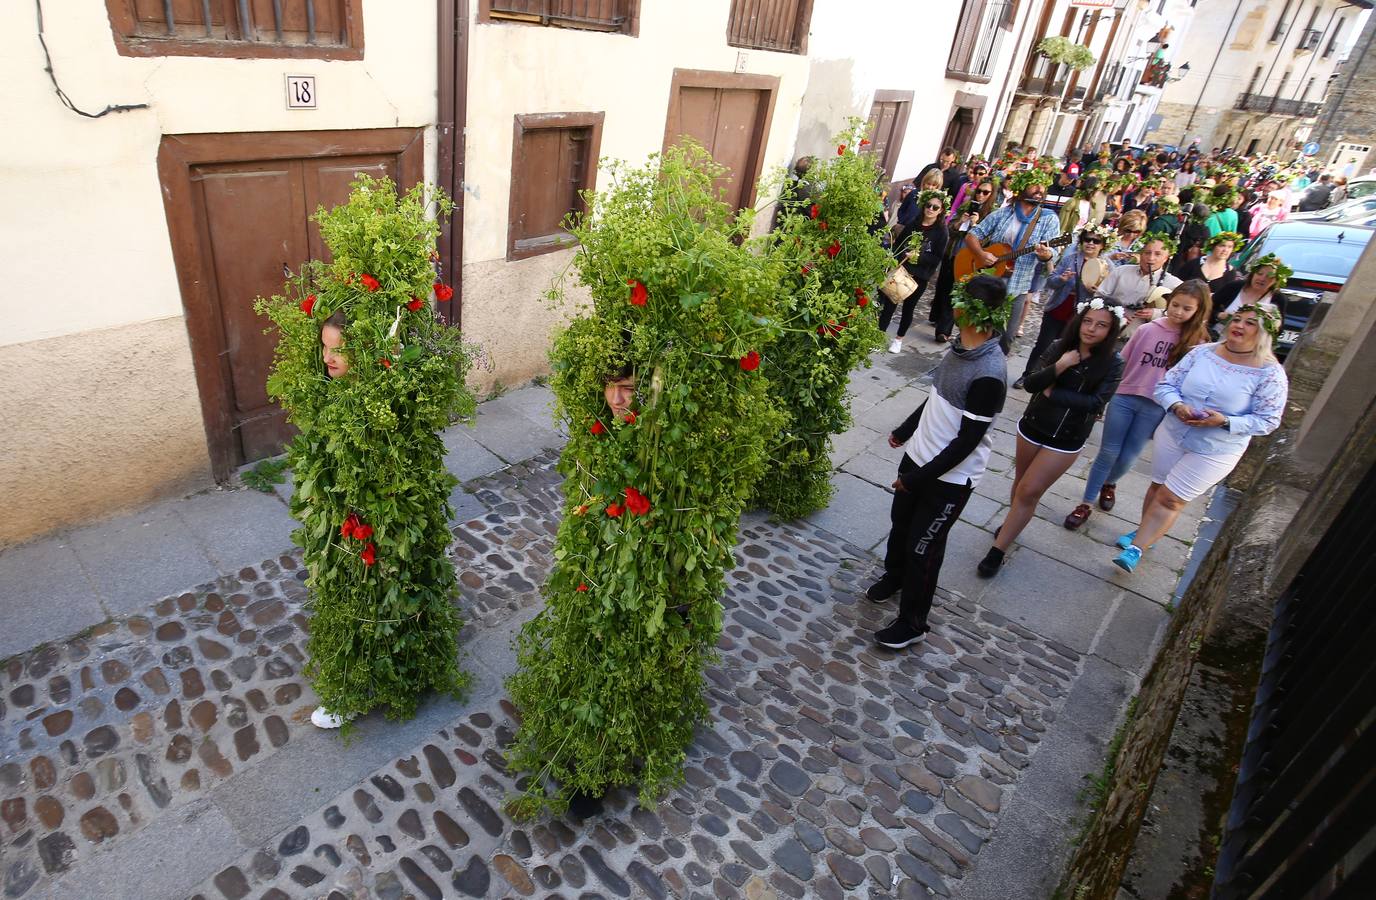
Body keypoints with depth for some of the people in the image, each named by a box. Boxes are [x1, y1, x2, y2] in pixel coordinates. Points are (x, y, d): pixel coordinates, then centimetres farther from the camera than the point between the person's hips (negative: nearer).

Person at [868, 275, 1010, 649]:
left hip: (950, 478, -8)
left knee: (923, 549, 4)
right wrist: (904, 431, 23)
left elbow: (968, 440, -24)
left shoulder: (989, 374, -28)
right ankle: (894, 575, 53)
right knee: (900, 523, 25)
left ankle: (912, 623, 24)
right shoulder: (959, 348, -2)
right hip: (919, 456, 8)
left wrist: (919, 478, -19)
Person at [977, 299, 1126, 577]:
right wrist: (1059, 366, -27)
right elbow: (1030, 384, -12)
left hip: (1066, 439, -3)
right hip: (1033, 426, 3)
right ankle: (1013, 524, 44)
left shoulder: (1113, 364, -12)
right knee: (1021, 483, 18)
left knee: (1029, 491, -4)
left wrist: (1053, 392, -18)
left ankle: (998, 551, 4)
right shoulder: (1061, 347, -6)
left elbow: (1096, 402, -21)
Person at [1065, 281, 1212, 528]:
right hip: (1124, 398, 0)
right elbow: (1122, 362, 5)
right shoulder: (1147, 329, -3)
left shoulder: (1196, 340, -3)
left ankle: (1109, 484, 41)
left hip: (1156, 407, 0)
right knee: (1108, 453, 3)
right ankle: (1086, 504, 12)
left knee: (1127, 458, 8)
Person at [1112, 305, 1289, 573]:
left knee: (1170, 498, -1)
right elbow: (1166, 385, -3)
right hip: (1172, 434, 4)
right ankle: (1146, 531, 40)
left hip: (1215, 451, -3)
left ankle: (1137, 548, 8)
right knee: (1158, 486, 18)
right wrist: (1177, 406, -23)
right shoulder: (1203, 352, -5)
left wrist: (1224, 422, -26)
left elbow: (1267, 420, -11)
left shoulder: (1270, 373, -13)